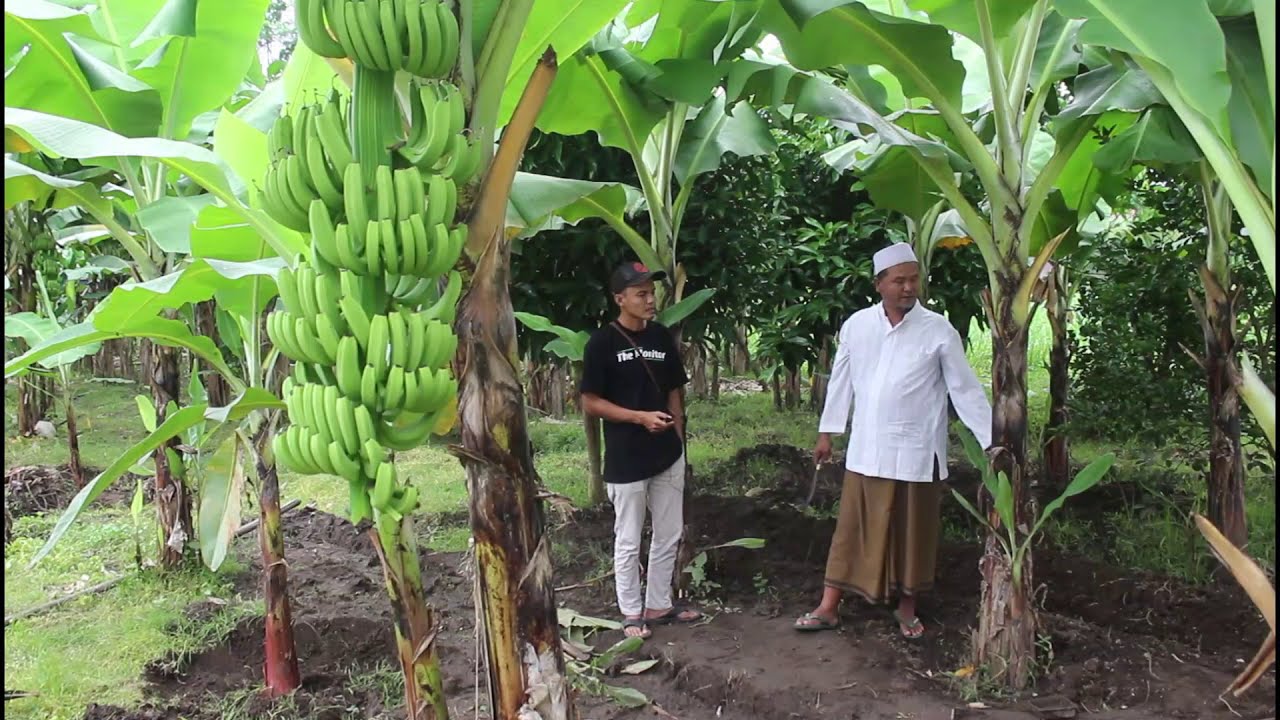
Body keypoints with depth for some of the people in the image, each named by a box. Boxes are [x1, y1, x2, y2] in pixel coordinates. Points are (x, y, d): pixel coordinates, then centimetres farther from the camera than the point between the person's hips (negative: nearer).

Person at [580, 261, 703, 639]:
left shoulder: (662, 337, 6)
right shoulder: (603, 342, -11)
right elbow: (590, 402, -10)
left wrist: (678, 439, 9)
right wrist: (640, 417, -19)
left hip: (668, 455, 6)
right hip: (626, 460, -6)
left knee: (669, 536, 14)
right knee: (628, 542, 5)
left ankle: (659, 605, 30)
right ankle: (631, 613, 21)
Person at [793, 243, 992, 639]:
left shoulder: (939, 330, -7)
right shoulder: (856, 325, -1)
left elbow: (965, 388, -5)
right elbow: (841, 381, 7)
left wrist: (992, 441, -9)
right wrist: (827, 432, 10)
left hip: (916, 451, -1)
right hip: (866, 449, 2)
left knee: (913, 533, 11)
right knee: (852, 530, 8)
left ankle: (907, 608, 30)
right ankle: (829, 607, 18)